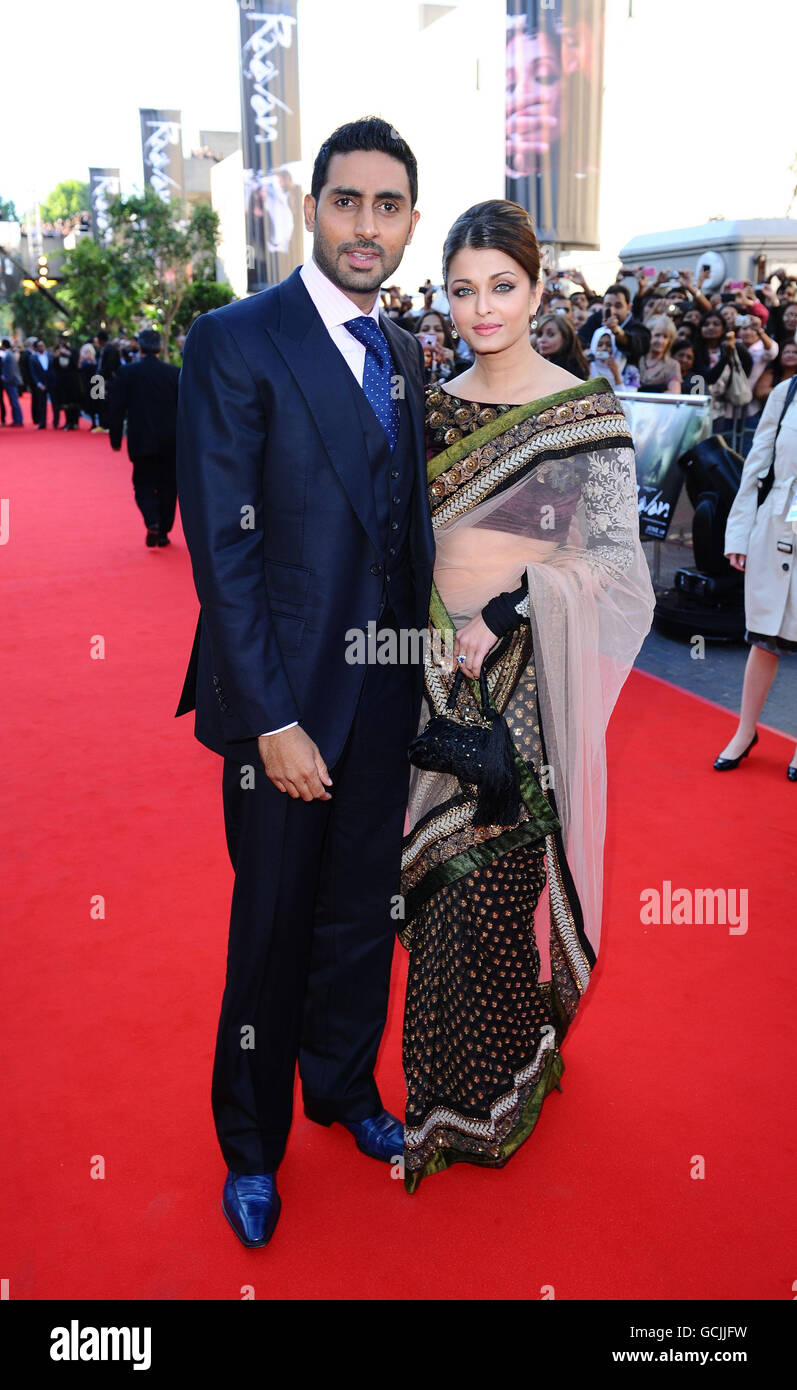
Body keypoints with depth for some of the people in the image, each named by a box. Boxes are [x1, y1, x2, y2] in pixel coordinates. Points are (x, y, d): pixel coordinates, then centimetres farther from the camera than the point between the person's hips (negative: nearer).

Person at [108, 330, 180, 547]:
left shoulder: (126, 373, -5)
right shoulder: (175, 373, -2)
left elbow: (116, 409, -3)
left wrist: (116, 439, 5)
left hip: (141, 441, -1)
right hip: (171, 442, 1)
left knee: (143, 484, 10)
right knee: (167, 485, 11)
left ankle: (152, 522, -14)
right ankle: (163, 533, 13)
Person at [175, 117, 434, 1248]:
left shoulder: (404, 354, 11)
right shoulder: (235, 344, -10)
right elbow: (222, 550, -15)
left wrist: (430, 653, 4)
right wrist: (271, 722, -17)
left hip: (389, 692, 6)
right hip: (286, 695, -5)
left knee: (364, 913, 19)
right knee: (273, 929, 10)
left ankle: (344, 1085, 44)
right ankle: (251, 1142, 34)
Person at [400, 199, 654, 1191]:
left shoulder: (588, 411, -4)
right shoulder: (430, 410, 7)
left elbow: (617, 557, -7)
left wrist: (516, 608, -19)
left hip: (531, 677, -3)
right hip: (439, 669, 4)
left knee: (512, 875, 2)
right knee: (445, 871, 11)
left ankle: (501, 1087, 27)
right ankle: (449, 1084, 33)